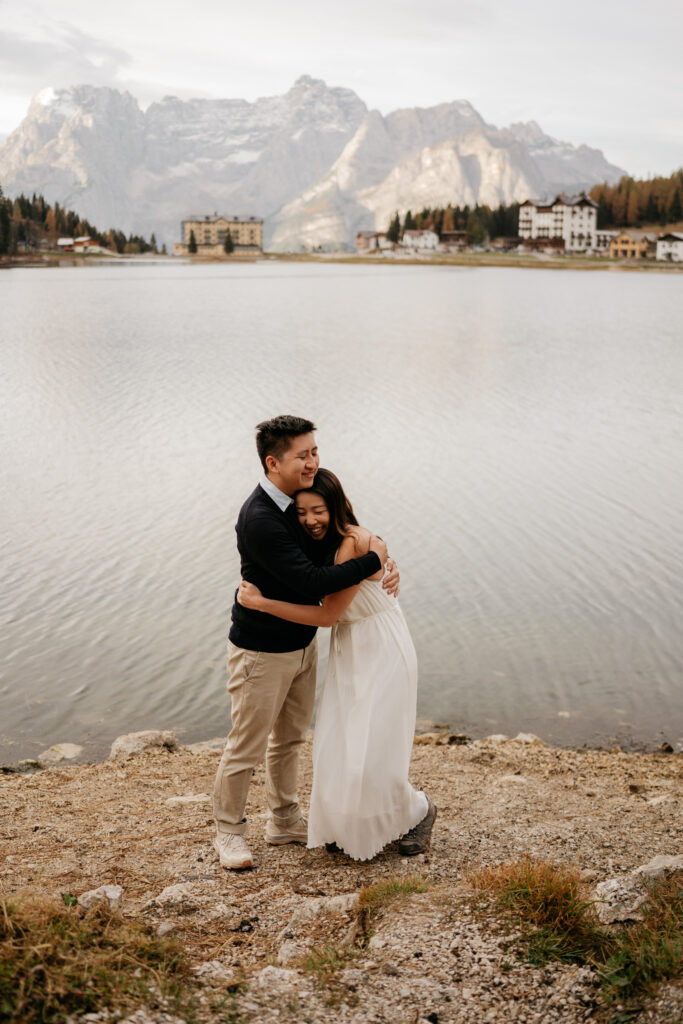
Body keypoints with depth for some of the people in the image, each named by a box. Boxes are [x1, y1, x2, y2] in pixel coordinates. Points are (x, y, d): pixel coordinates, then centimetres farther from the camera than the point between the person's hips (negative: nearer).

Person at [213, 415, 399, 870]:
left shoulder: (305, 496, -2)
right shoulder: (259, 519, -30)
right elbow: (311, 583, -34)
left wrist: (386, 563, -8)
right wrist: (372, 561, -24)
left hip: (302, 643, 9)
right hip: (262, 652, -9)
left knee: (290, 738, 22)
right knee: (247, 747, 7)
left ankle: (285, 820, 40)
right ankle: (229, 830, 28)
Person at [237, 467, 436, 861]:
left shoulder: (355, 542, -23)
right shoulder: (328, 544, 4)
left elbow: (328, 614, -24)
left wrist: (261, 603, -23)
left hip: (381, 654, -8)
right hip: (350, 654, 8)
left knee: (370, 754, -4)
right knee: (339, 750, 8)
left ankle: (418, 811, 22)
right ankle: (351, 825, 29)